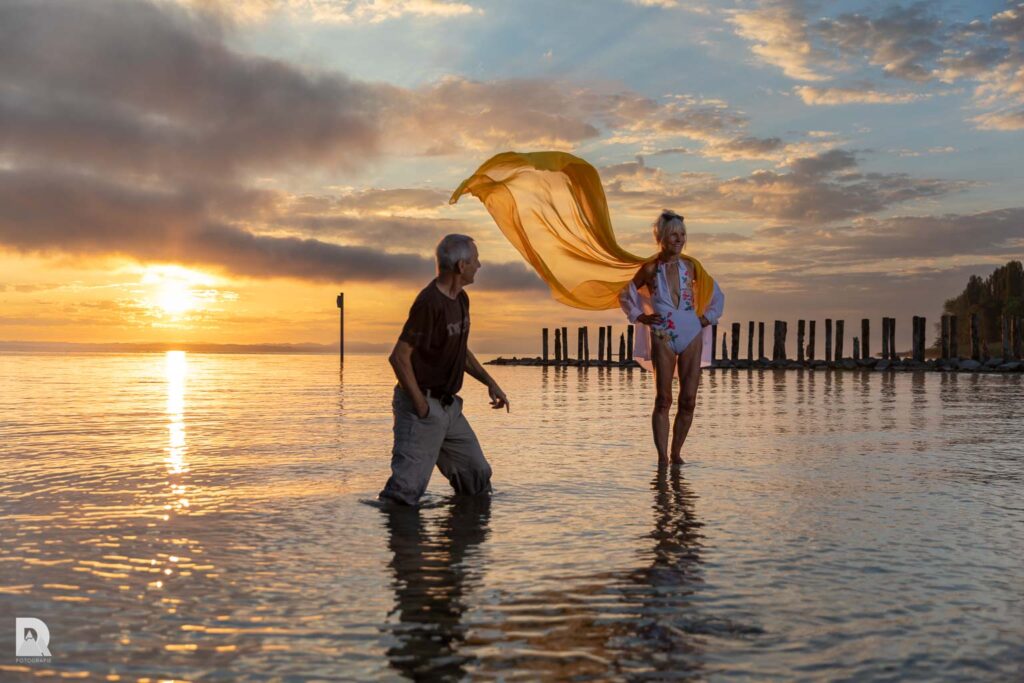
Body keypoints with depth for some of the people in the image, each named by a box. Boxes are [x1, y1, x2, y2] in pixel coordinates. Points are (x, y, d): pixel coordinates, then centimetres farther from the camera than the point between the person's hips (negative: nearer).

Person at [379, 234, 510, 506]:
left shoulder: (461, 299, 9)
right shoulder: (430, 303, -20)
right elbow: (399, 356, -21)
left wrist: (490, 382, 14)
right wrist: (420, 403, -19)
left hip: (449, 405, 9)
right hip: (423, 406, -9)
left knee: (477, 474, 16)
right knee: (406, 488, -12)